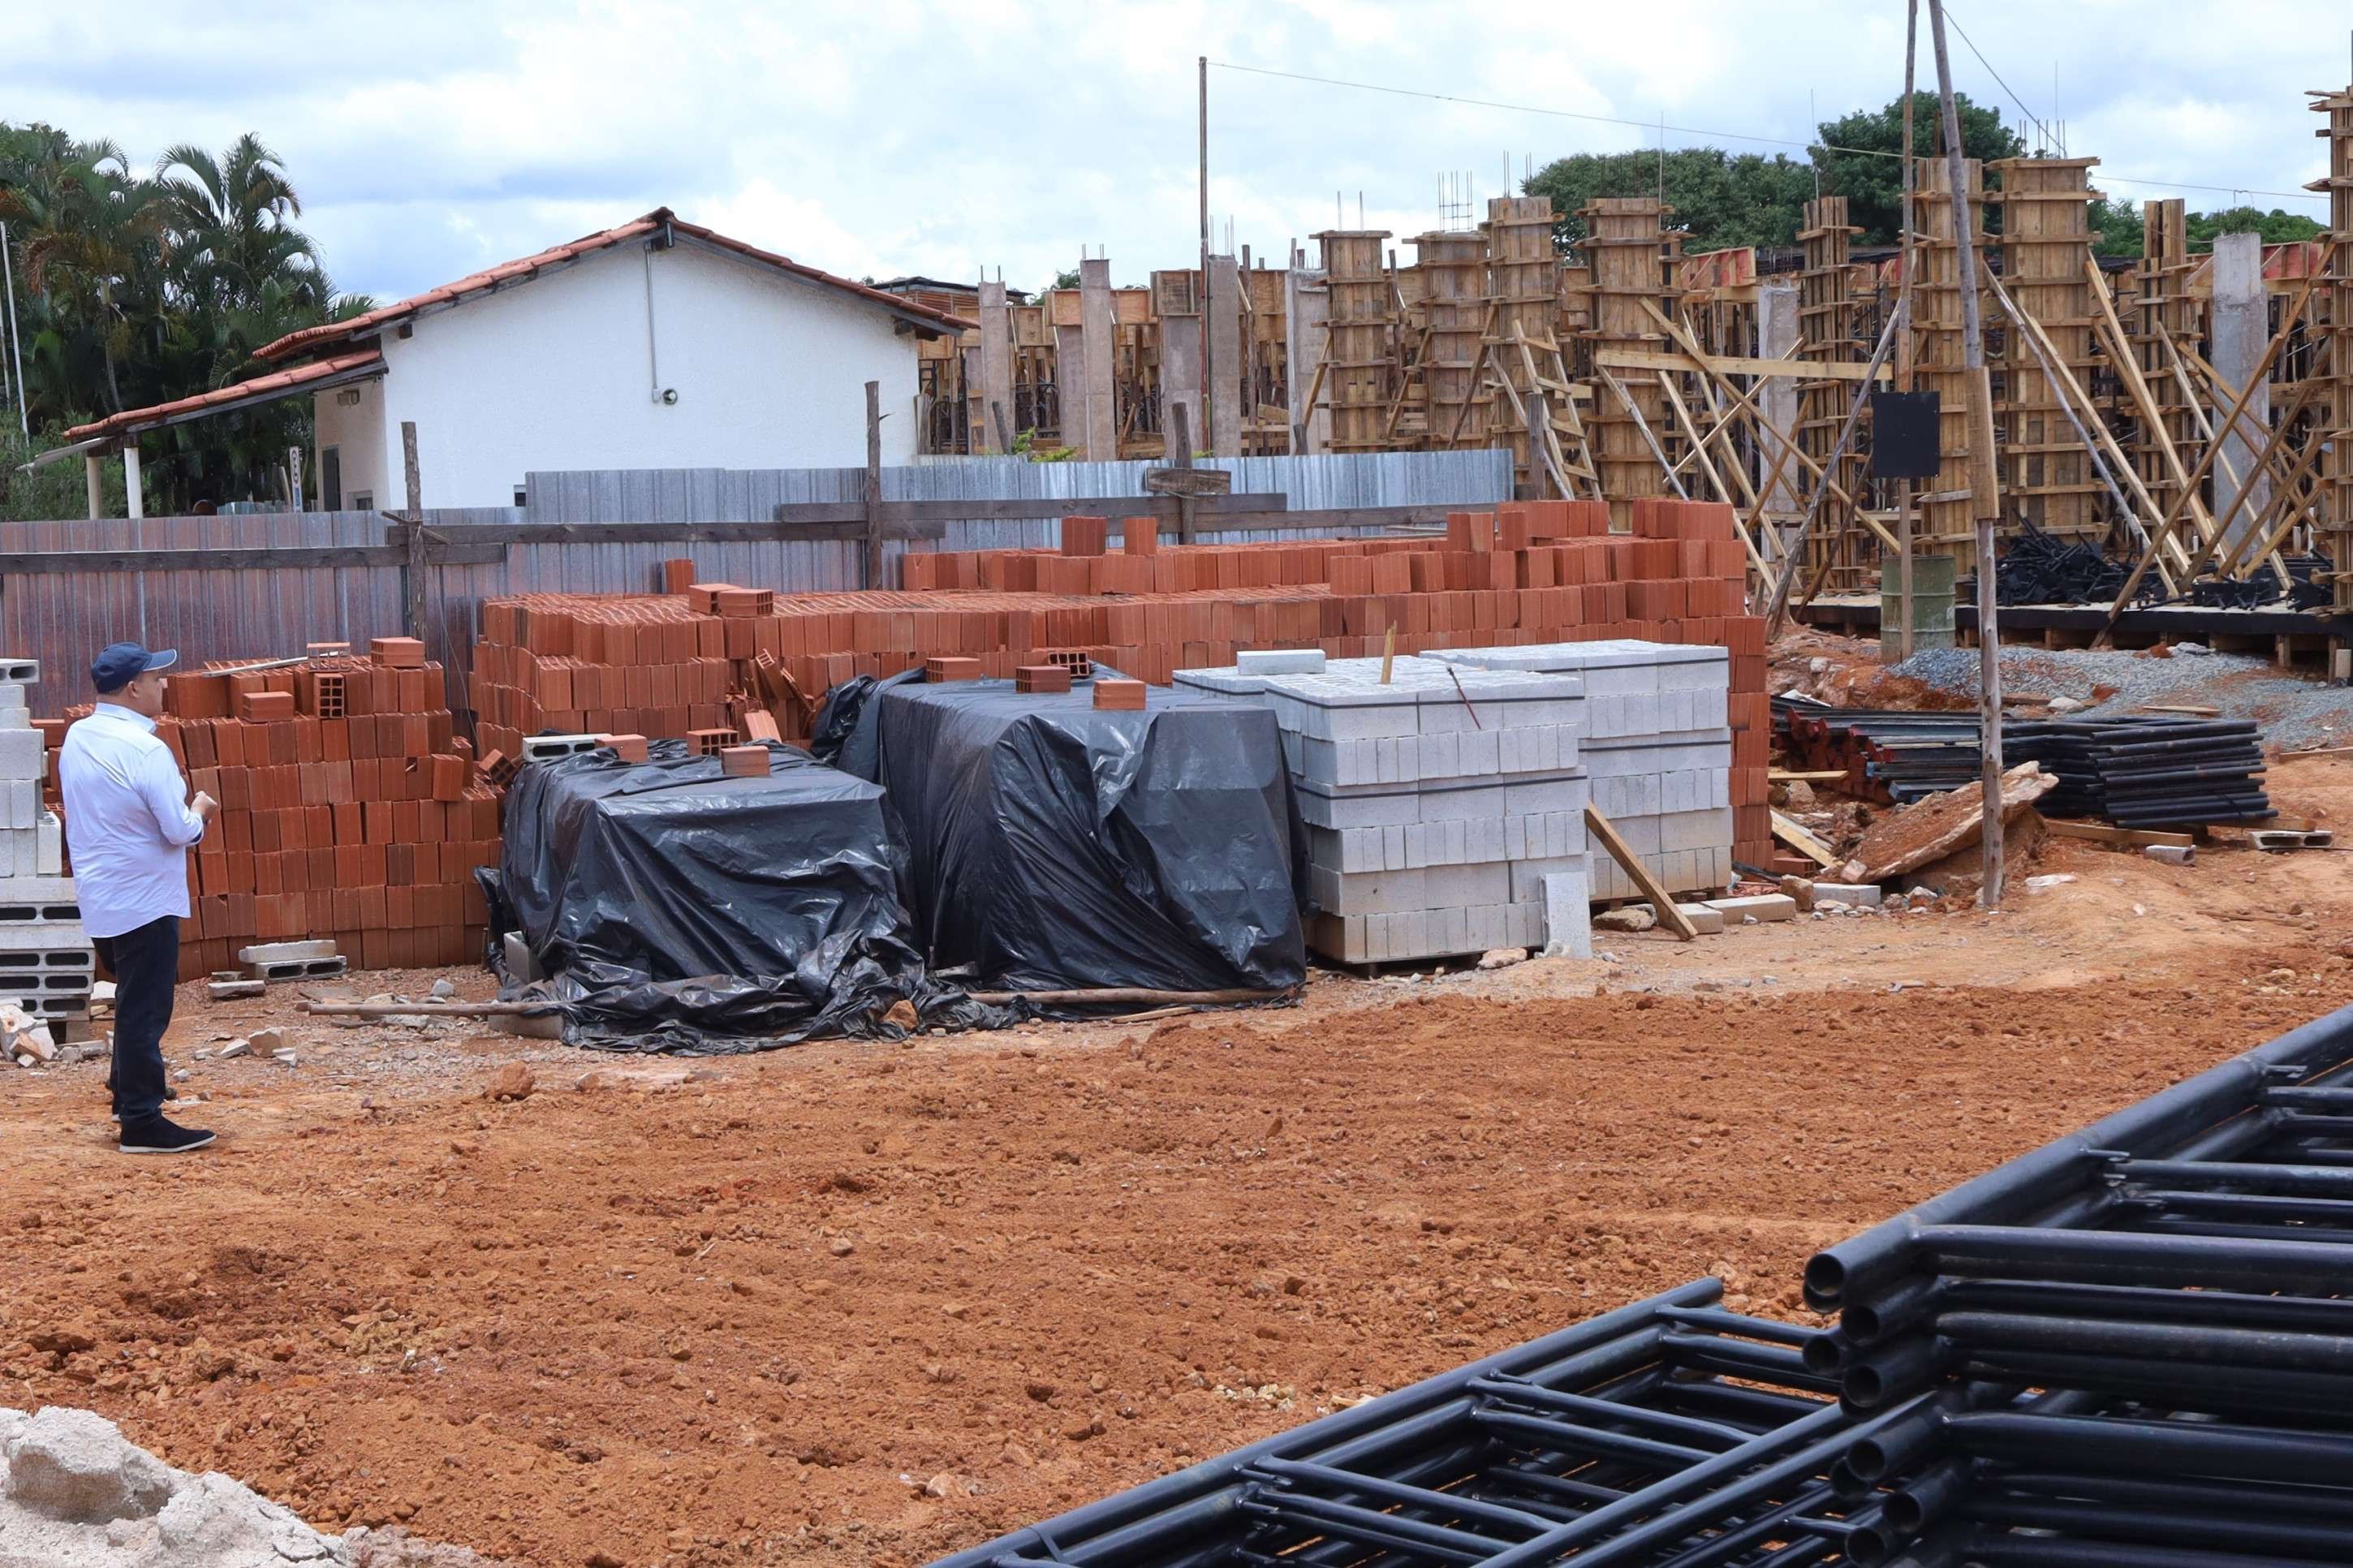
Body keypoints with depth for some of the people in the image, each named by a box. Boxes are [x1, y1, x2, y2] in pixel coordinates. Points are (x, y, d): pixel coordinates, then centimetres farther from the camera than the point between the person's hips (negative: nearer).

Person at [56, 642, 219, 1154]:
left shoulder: (77, 738, 4)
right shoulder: (144, 749, -21)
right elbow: (180, 830, -20)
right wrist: (200, 808, 0)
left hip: (98, 898, 8)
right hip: (143, 900, -8)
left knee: (135, 1002, 23)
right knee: (145, 1010, -2)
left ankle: (130, 1092, 35)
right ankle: (142, 1123, 1)